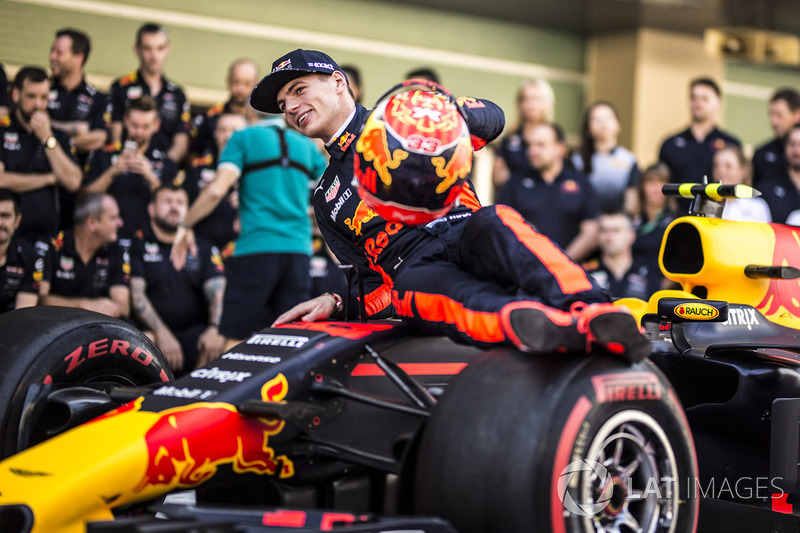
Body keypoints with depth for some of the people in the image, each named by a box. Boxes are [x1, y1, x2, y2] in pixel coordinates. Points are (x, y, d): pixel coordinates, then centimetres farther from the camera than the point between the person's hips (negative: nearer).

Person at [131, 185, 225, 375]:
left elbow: (217, 292, 2)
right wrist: (162, 334, -19)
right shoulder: (137, 246, 9)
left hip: (194, 330, 2)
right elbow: (136, 293, -4)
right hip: (151, 333, -1)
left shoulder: (204, 249, 17)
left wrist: (214, 329, -19)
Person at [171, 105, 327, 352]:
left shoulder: (244, 138, 4)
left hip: (255, 249, -4)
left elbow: (216, 190, -8)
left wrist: (186, 225, 5)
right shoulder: (307, 146, 16)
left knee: (235, 341, -2)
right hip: (299, 250, 4)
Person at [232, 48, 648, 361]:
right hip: (410, 271, 1)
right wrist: (336, 301, 6)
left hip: (463, 234, 0)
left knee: (495, 222, -37)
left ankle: (590, 310, -64)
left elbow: (492, 118, 9)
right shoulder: (325, 198, 33)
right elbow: (369, 281, 28)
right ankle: (558, 330, -69)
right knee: (426, 292, -38)